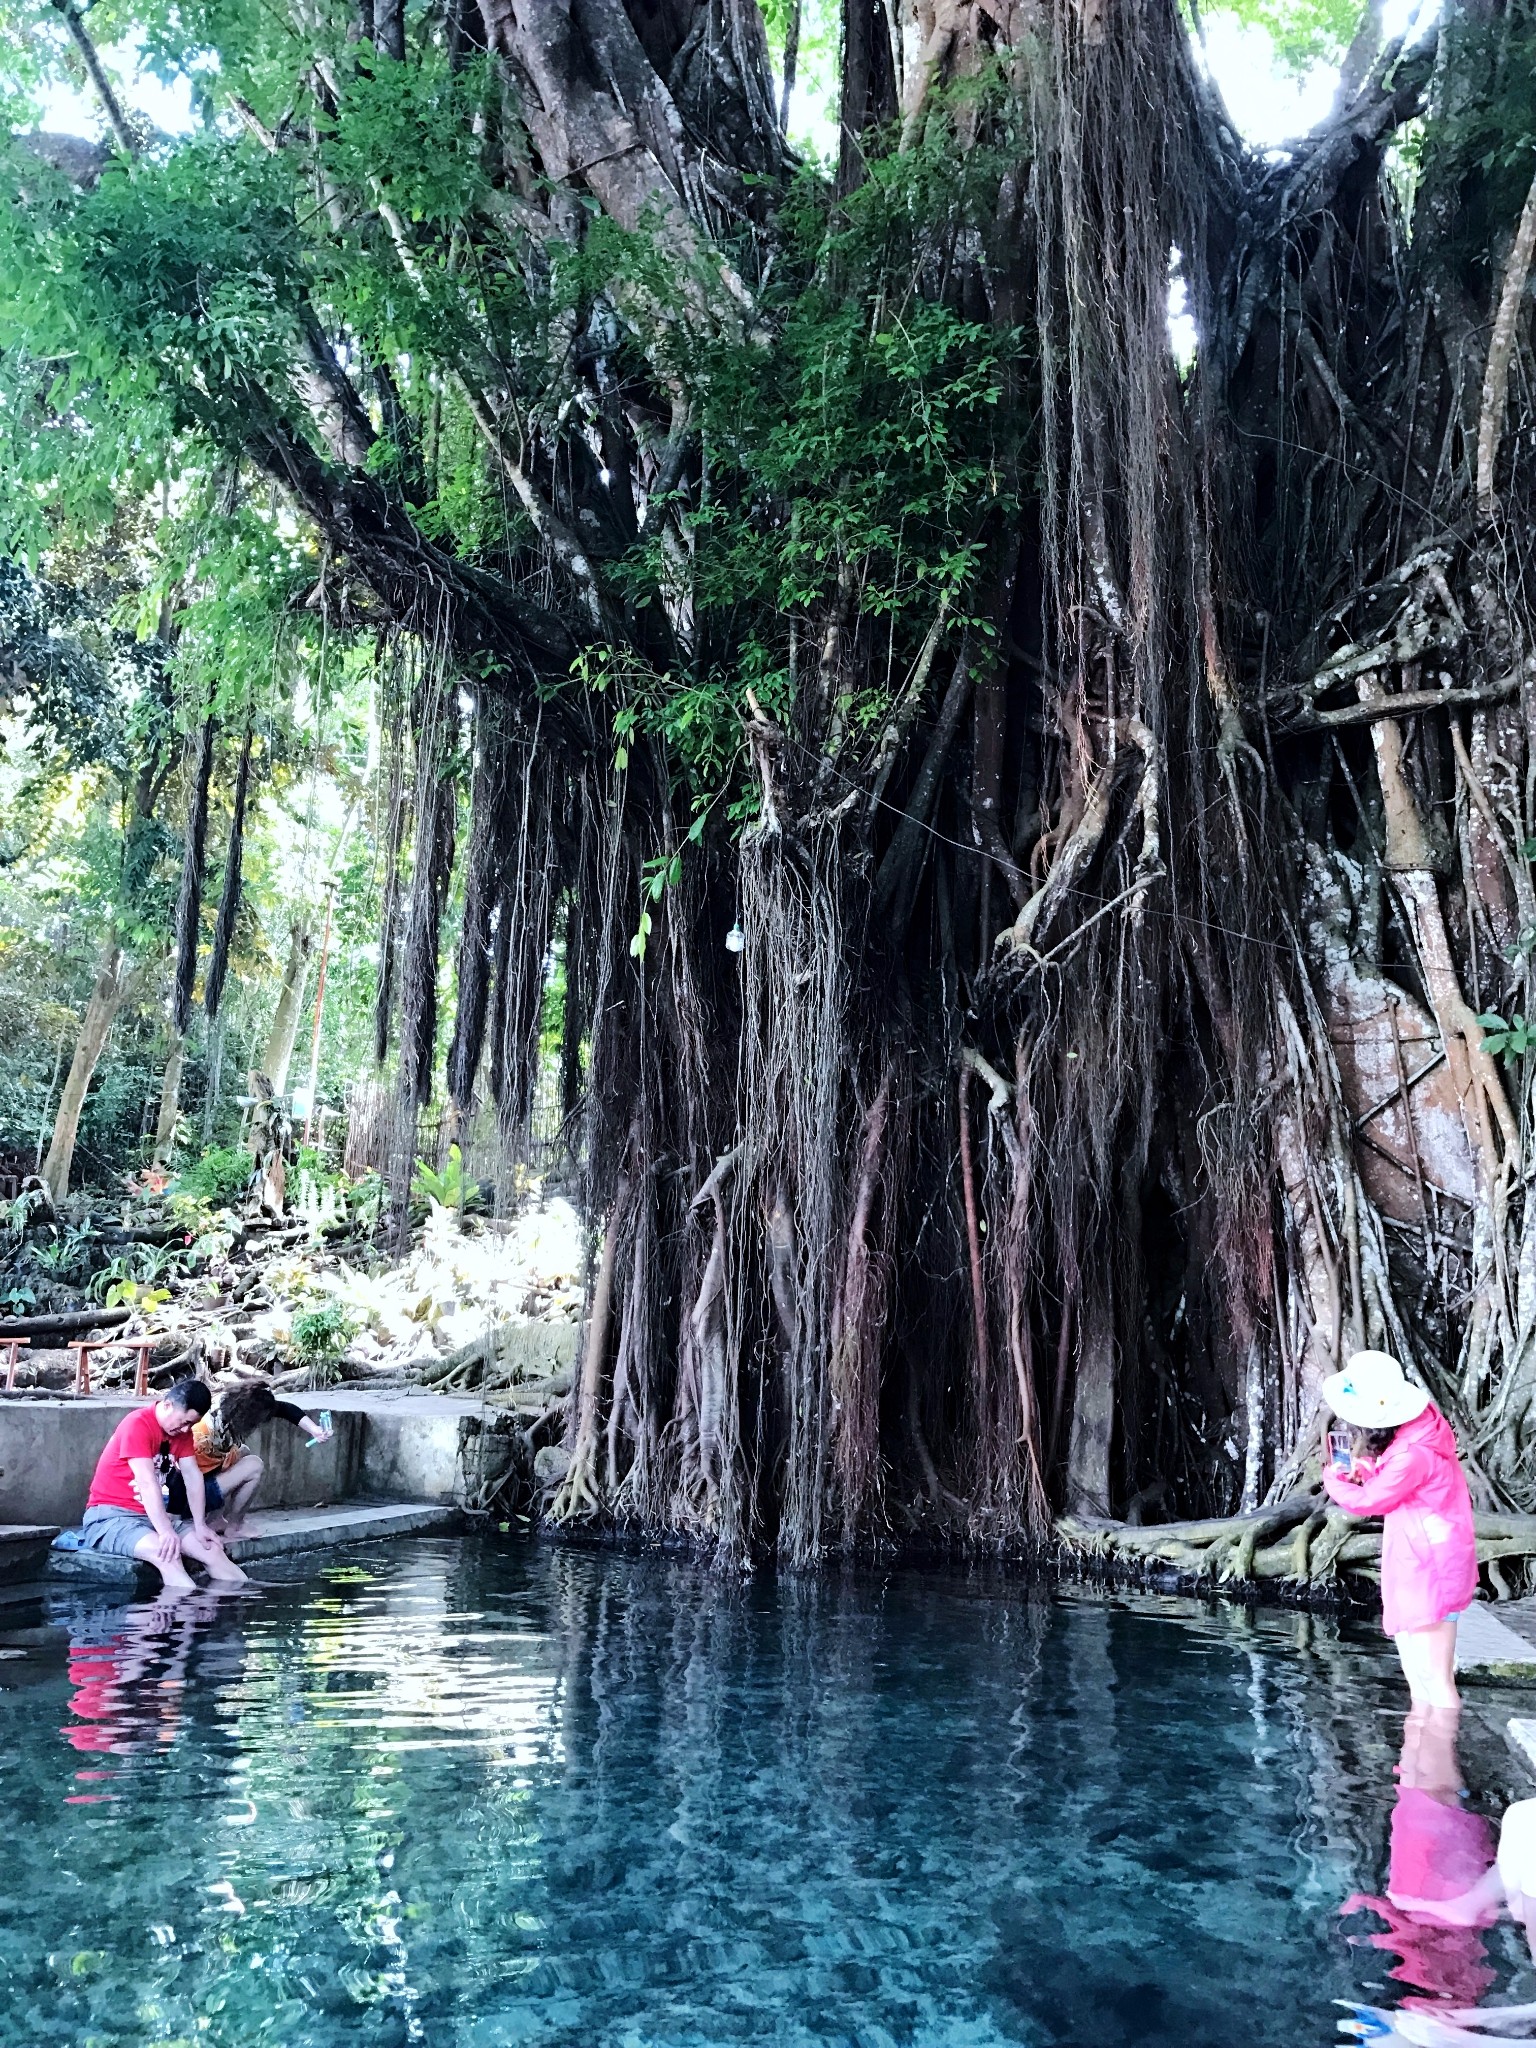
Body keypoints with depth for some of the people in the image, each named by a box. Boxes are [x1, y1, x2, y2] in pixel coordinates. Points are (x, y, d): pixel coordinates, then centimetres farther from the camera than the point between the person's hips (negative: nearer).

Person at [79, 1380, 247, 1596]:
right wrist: (166, 1532, -33)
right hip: (111, 1515, -8)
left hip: (154, 1517, 8)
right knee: (168, 1553, -33)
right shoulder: (138, 1424, -18)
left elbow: (193, 1476, 5)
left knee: (213, 1550, -10)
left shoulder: (182, 1429, 7)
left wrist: (200, 1526, -3)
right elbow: (147, 1482, -26)